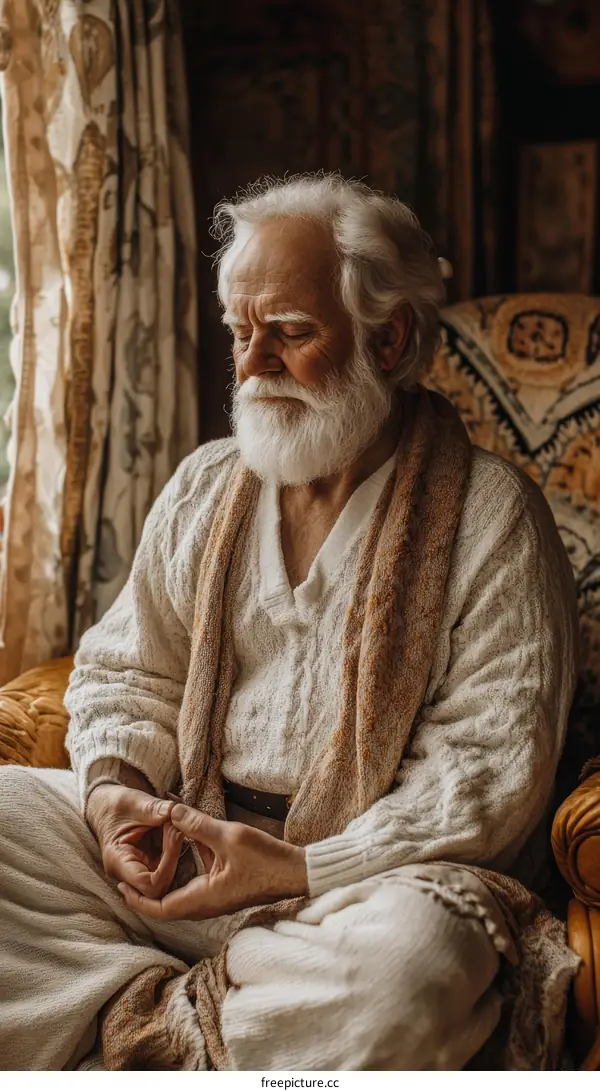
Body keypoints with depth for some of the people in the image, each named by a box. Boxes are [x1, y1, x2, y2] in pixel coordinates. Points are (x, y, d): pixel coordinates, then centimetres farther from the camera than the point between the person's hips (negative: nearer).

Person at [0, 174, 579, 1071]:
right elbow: (126, 672, 18)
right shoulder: (203, 487, 12)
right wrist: (116, 787, -5)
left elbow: (495, 768, -10)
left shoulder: (491, 515, -5)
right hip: (180, 847, 5)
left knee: (412, 959, -37)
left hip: (369, 874, -4)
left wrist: (298, 869, -18)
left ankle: (158, 1025, -15)